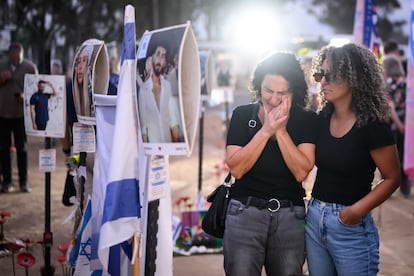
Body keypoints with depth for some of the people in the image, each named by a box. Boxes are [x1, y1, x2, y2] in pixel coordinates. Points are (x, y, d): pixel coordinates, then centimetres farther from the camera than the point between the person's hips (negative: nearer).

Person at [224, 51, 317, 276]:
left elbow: (301, 172, -12)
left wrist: (281, 130, -16)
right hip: (245, 212, 0)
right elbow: (236, 169, -10)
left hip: (290, 216, 1)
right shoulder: (242, 115, 0)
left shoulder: (306, 120, -1)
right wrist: (266, 130, -16)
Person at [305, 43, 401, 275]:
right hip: (314, 218, 6)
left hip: (350, 226, -6)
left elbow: (392, 178, -10)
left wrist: (359, 209, -20)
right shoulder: (322, 119, 4)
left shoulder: (372, 125, -14)